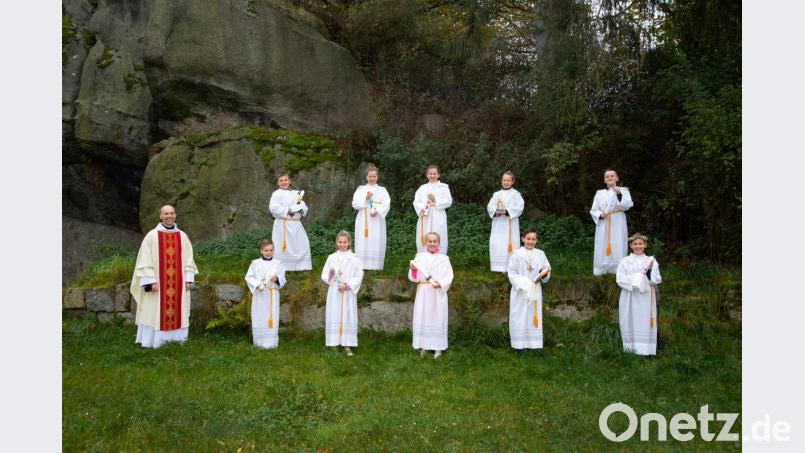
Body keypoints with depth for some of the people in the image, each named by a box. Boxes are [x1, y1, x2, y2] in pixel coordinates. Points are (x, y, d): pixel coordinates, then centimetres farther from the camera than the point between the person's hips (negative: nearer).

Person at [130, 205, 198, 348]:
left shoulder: (182, 236, 8)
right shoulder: (152, 236, -3)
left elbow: (188, 259, 10)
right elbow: (145, 261, -5)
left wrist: (189, 279, 2)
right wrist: (151, 281, -12)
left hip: (178, 284, 3)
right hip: (158, 283, -3)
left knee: (177, 311, 6)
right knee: (156, 312, -1)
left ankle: (177, 339, 13)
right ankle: (155, 341, 5)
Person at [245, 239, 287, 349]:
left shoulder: (278, 263, 2)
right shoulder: (255, 263, 0)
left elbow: (283, 279, 2)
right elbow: (249, 277, 1)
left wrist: (277, 279, -20)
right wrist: (257, 285, -15)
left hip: (273, 295, 0)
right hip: (259, 295, 0)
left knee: (272, 318, 1)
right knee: (259, 318, 3)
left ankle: (271, 342, 10)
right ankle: (259, 341, 14)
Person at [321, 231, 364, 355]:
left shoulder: (354, 259, 0)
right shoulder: (331, 258, 5)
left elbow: (359, 276, -4)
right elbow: (324, 275, 5)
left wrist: (347, 285, -15)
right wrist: (330, 273, -17)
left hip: (348, 293, -1)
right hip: (334, 292, 1)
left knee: (348, 317, -1)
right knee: (334, 316, 2)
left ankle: (347, 345, 4)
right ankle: (334, 343, 10)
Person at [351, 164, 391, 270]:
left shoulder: (382, 190, 10)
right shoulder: (361, 189, 11)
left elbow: (386, 205, -1)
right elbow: (355, 204, 1)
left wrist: (378, 211, -17)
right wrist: (365, 198, -12)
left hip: (377, 221, 0)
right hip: (363, 221, 0)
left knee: (376, 243, -4)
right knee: (363, 244, -6)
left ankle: (376, 266, -1)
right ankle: (362, 265, -4)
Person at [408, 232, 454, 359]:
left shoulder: (444, 259, 3)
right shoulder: (419, 257, 5)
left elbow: (449, 277, -2)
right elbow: (415, 278, 4)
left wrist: (441, 284, -20)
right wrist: (413, 269, -16)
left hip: (438, 294, -1)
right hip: (423, 293, 1)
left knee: (437, 319, 2)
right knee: (422, 318, 4)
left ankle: (438, 347, 10)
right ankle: (424, 346, 14)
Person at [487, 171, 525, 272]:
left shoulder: (516, 194, 2)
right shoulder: (497, 194, 14)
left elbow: (519, 208, -8)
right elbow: (489, 206, 7)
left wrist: (507, 211, -21)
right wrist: (495, 212, -15)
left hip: (510, 224, -4)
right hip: (498, 224, 4)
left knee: (510, 244, -7)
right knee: (496, 244, -1)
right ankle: (499, 267, 7)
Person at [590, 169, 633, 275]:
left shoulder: (623, 191, 6)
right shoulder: (600, 193, 11)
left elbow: (627, 206, -10)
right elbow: (593, 210, 9)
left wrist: (619, 194, -23)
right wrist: (600, 215, -12)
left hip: (618, 224, -2)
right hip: (603, 225, 2)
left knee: (618, 248, -3)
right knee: (602, 248, 0)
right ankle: (601, 270, 7)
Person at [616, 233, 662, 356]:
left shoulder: (651, 261, 10)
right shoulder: (625, 261, 6)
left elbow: (657, 280, 2)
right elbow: (620, 279, -3)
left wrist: (649, 271, -16)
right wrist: (635, 280, -16)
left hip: (646, 299, 0)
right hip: (629, 299, 0)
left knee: (645, 325, -4)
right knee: (631, 325, -2)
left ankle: (645, 352, -2)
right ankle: (630, 350, 3)